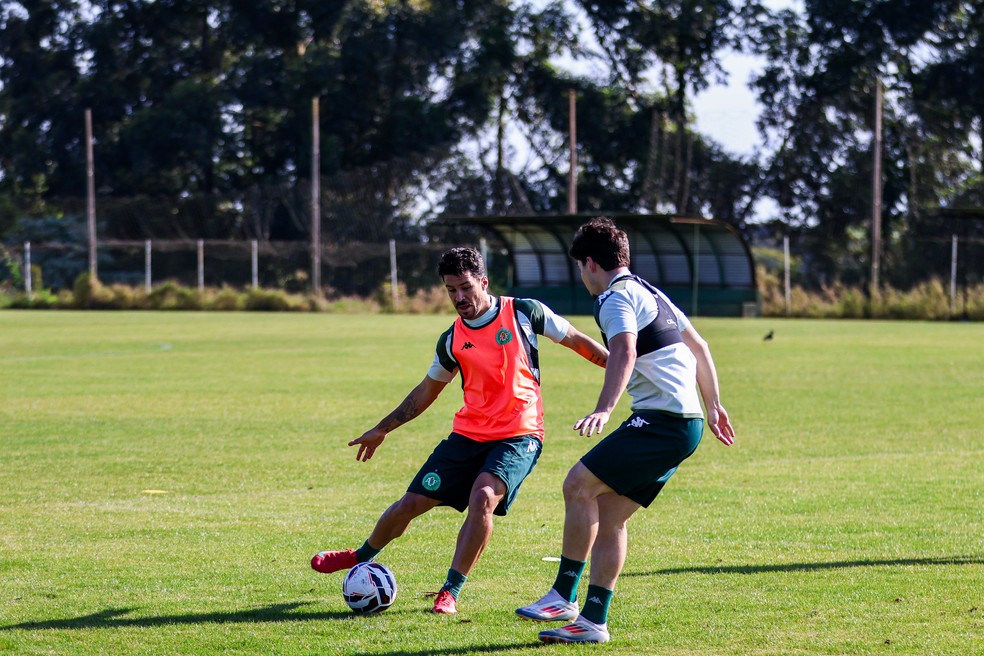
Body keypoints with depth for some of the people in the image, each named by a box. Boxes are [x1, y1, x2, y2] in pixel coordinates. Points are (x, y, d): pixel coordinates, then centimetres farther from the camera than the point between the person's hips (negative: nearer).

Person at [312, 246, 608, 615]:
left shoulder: (523, 313, -6)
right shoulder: (452, 340, 5)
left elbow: (578, 342, 4)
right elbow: (427, 391, 20)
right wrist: (382, 430, 23)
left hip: (519, 436, -4)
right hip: (469, 434, 4)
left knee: (483, 496, -30)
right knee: (410, 504, 3)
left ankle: (450, 592, -19)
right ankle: (361, 558, 33)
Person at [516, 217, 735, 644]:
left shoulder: (616, 298, -9)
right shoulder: (649, 292, 22)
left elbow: (625, 352, -28)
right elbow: (698, 346, 29)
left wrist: (604, 410, -41)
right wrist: (713, 405, 36)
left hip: (662, 420, -10)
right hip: (684, 423, 10)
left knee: (578, 485, -12)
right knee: (609, 515, 9)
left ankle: (564, 597, -11)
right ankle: (593, 621, 8)